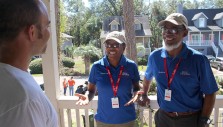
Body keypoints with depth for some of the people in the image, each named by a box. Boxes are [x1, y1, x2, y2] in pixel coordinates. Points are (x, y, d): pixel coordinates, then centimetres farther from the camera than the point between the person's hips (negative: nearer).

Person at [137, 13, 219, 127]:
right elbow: (148, 77, 13)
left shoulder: (198, 60, -14)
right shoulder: (155, 57, -7)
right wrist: (144, 95, 19)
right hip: (163, 117, 3)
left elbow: (209, 93, -7)